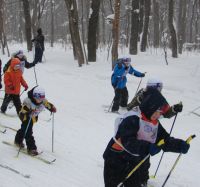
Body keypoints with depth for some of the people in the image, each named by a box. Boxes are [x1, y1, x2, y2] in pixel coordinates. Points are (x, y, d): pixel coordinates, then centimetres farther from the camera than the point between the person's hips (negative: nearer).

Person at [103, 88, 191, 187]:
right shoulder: (132, 119, -23)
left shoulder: (155, 123, 5)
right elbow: (128, 141, -34)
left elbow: (165, 140, 7)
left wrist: (180, 145, -10)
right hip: (117, 163, -8)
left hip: (138, 164, 8)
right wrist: (147, 147, -46)